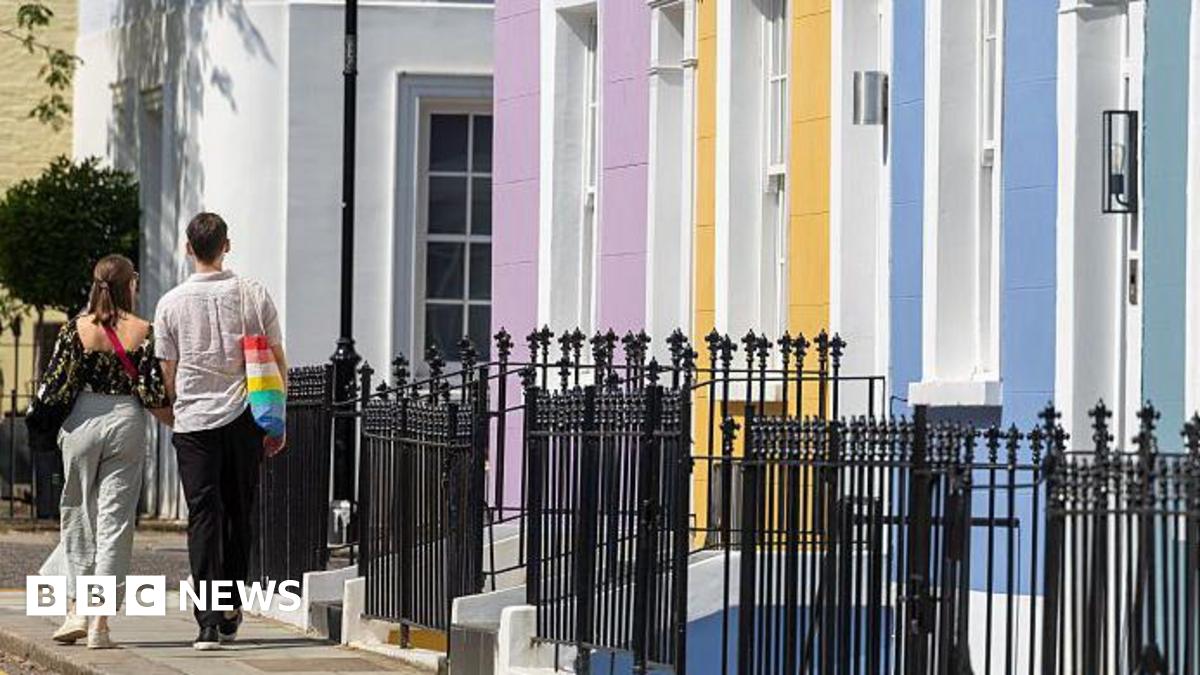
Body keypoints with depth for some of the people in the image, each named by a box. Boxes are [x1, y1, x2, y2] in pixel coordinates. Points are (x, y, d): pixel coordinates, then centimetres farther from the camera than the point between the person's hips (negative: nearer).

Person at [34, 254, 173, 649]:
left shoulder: (75, 329, -3)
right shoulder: (143, 332, -4)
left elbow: (55, 387, -4)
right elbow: (154, 396, -7)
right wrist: (180, 423, 10)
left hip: (83, 424, 0)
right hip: (126, 424, 0)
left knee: (77, 514, 14)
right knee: (115, 519, 2)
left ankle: (76, 609, 9)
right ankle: (100, 622, 0)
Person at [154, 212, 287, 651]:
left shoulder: (171, 303, -2)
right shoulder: (253, 295, 0)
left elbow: (168, 372, 4)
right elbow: (278, 364, 3)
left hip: (193, 421, -1)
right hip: (244, 417, 1)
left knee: (203, 516, -2)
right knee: (239, 513, 15)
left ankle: (209, 621, -12)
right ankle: (232, 610, 22)